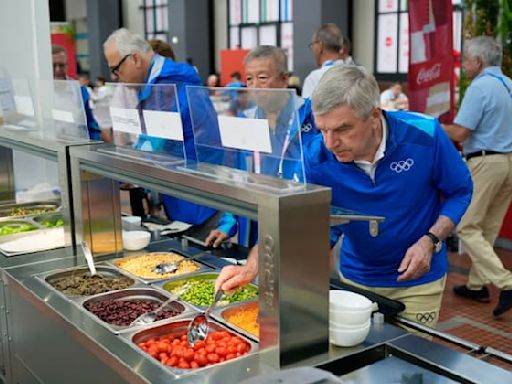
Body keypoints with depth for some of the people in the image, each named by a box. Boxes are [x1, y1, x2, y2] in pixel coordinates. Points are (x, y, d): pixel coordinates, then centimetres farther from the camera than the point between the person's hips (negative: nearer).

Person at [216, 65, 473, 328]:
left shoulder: (424, 136, -23)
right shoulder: (316, 157, -20)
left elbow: (460, 191, -8)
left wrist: (430, 240, -23)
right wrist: (252, 267, -39)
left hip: (418, 281, -1)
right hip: (355, 277, 2)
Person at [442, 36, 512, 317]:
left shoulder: (480, 87, -13)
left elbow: (459, 133, -16)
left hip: (486, 162, -9)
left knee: (467, 227, -3)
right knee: (488, 229, 14)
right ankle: (477, 284, 21)